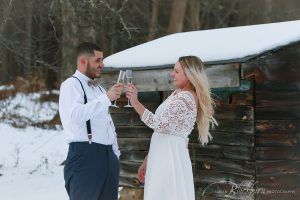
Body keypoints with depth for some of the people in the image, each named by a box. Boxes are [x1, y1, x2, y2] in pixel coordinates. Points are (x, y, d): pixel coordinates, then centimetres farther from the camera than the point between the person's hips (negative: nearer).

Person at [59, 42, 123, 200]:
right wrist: (106, 98, -23)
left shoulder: (98, 89, 22)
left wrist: (115, 155, 19)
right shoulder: (71, 85, -3)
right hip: (85, 156, -8)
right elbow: (76, 115, -23)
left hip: (108, 156, 8)